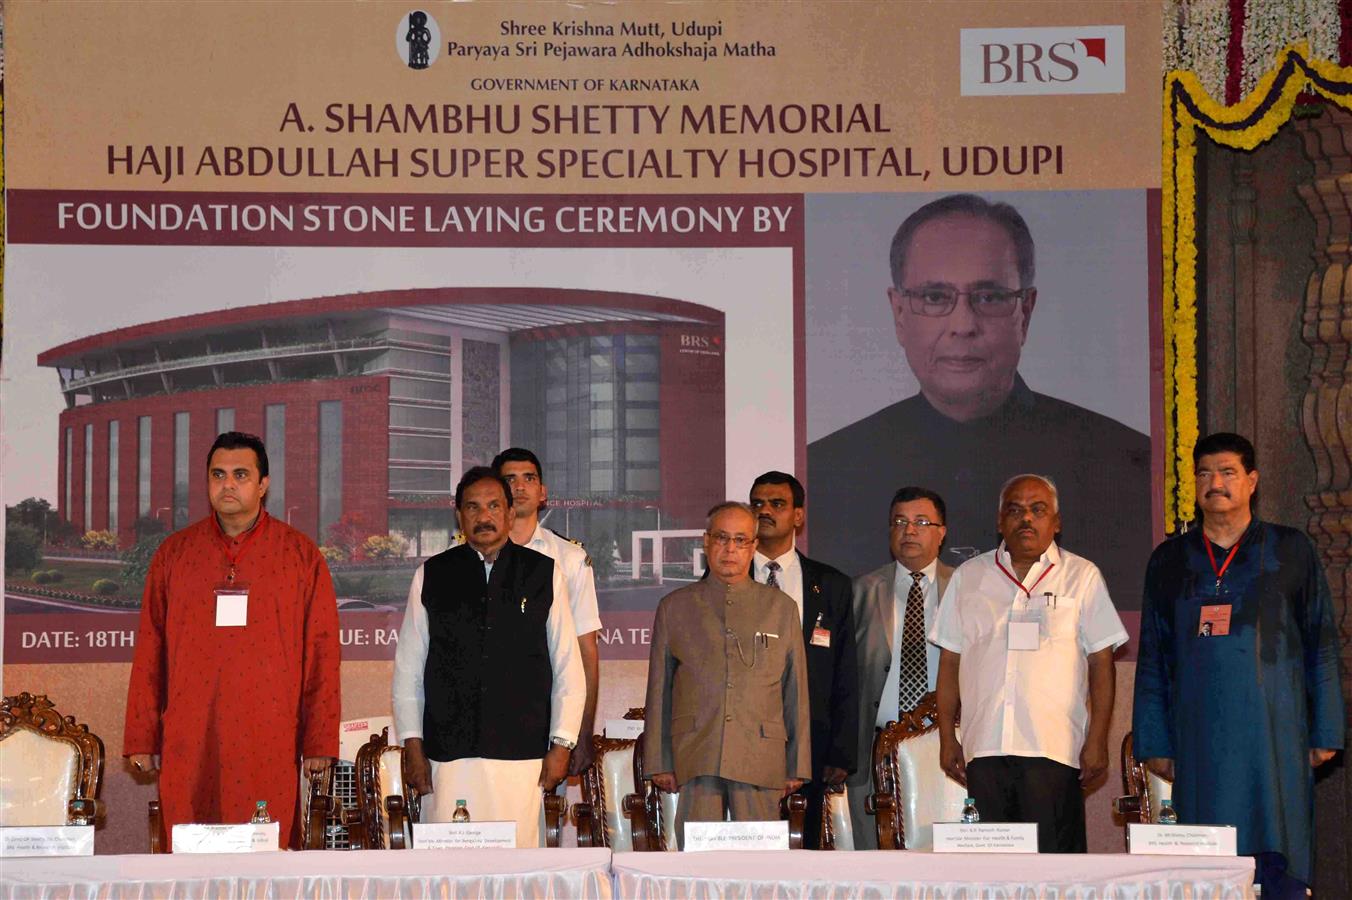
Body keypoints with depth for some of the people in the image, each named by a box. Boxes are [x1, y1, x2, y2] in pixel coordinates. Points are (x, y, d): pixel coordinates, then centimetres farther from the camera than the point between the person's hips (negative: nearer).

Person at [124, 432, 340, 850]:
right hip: (188, 741, 1)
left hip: (270, 743, -1)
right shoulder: (174, 553, 11)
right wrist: (142, 740, 6)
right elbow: (149, 650, 11)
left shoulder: (301, 555, 7)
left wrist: (320, 743, 1)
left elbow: (322, 653, 5)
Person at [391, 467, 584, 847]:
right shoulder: (431, 576, 10)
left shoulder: (544, 574, 9)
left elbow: (569, 669, 9)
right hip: (448, 756, 0)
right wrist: (412, 745, 4)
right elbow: (407, 668, 11)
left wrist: (561, 745, 2)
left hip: (522, 757, 0)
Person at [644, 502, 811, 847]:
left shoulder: (781, 607, 14)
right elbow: (659, 691, 13)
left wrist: (798, 766, 8)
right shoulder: (674, 607, 14)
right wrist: (658, 762, 6)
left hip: (761, 760, 0)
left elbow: (797, 691, 13)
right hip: (695, 759, 0)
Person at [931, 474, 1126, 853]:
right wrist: (947, 737, 8)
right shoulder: (969, 577, 15)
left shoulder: (1082, 576, 8)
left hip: (1054, 750, -2)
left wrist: (1097, 740, -4)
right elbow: (950, 661, 15)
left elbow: (1101, 663, 4)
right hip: (984, 748, 2)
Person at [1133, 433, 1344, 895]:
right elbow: (1153, 658, 15)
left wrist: (1325, 732, 2)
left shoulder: (1290, 551, 8)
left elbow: (1322, 645, 8)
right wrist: (1153, 743, 9)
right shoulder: (1170, 560, 14)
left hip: (1275, 734, -2)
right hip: (1198, 734, 2)